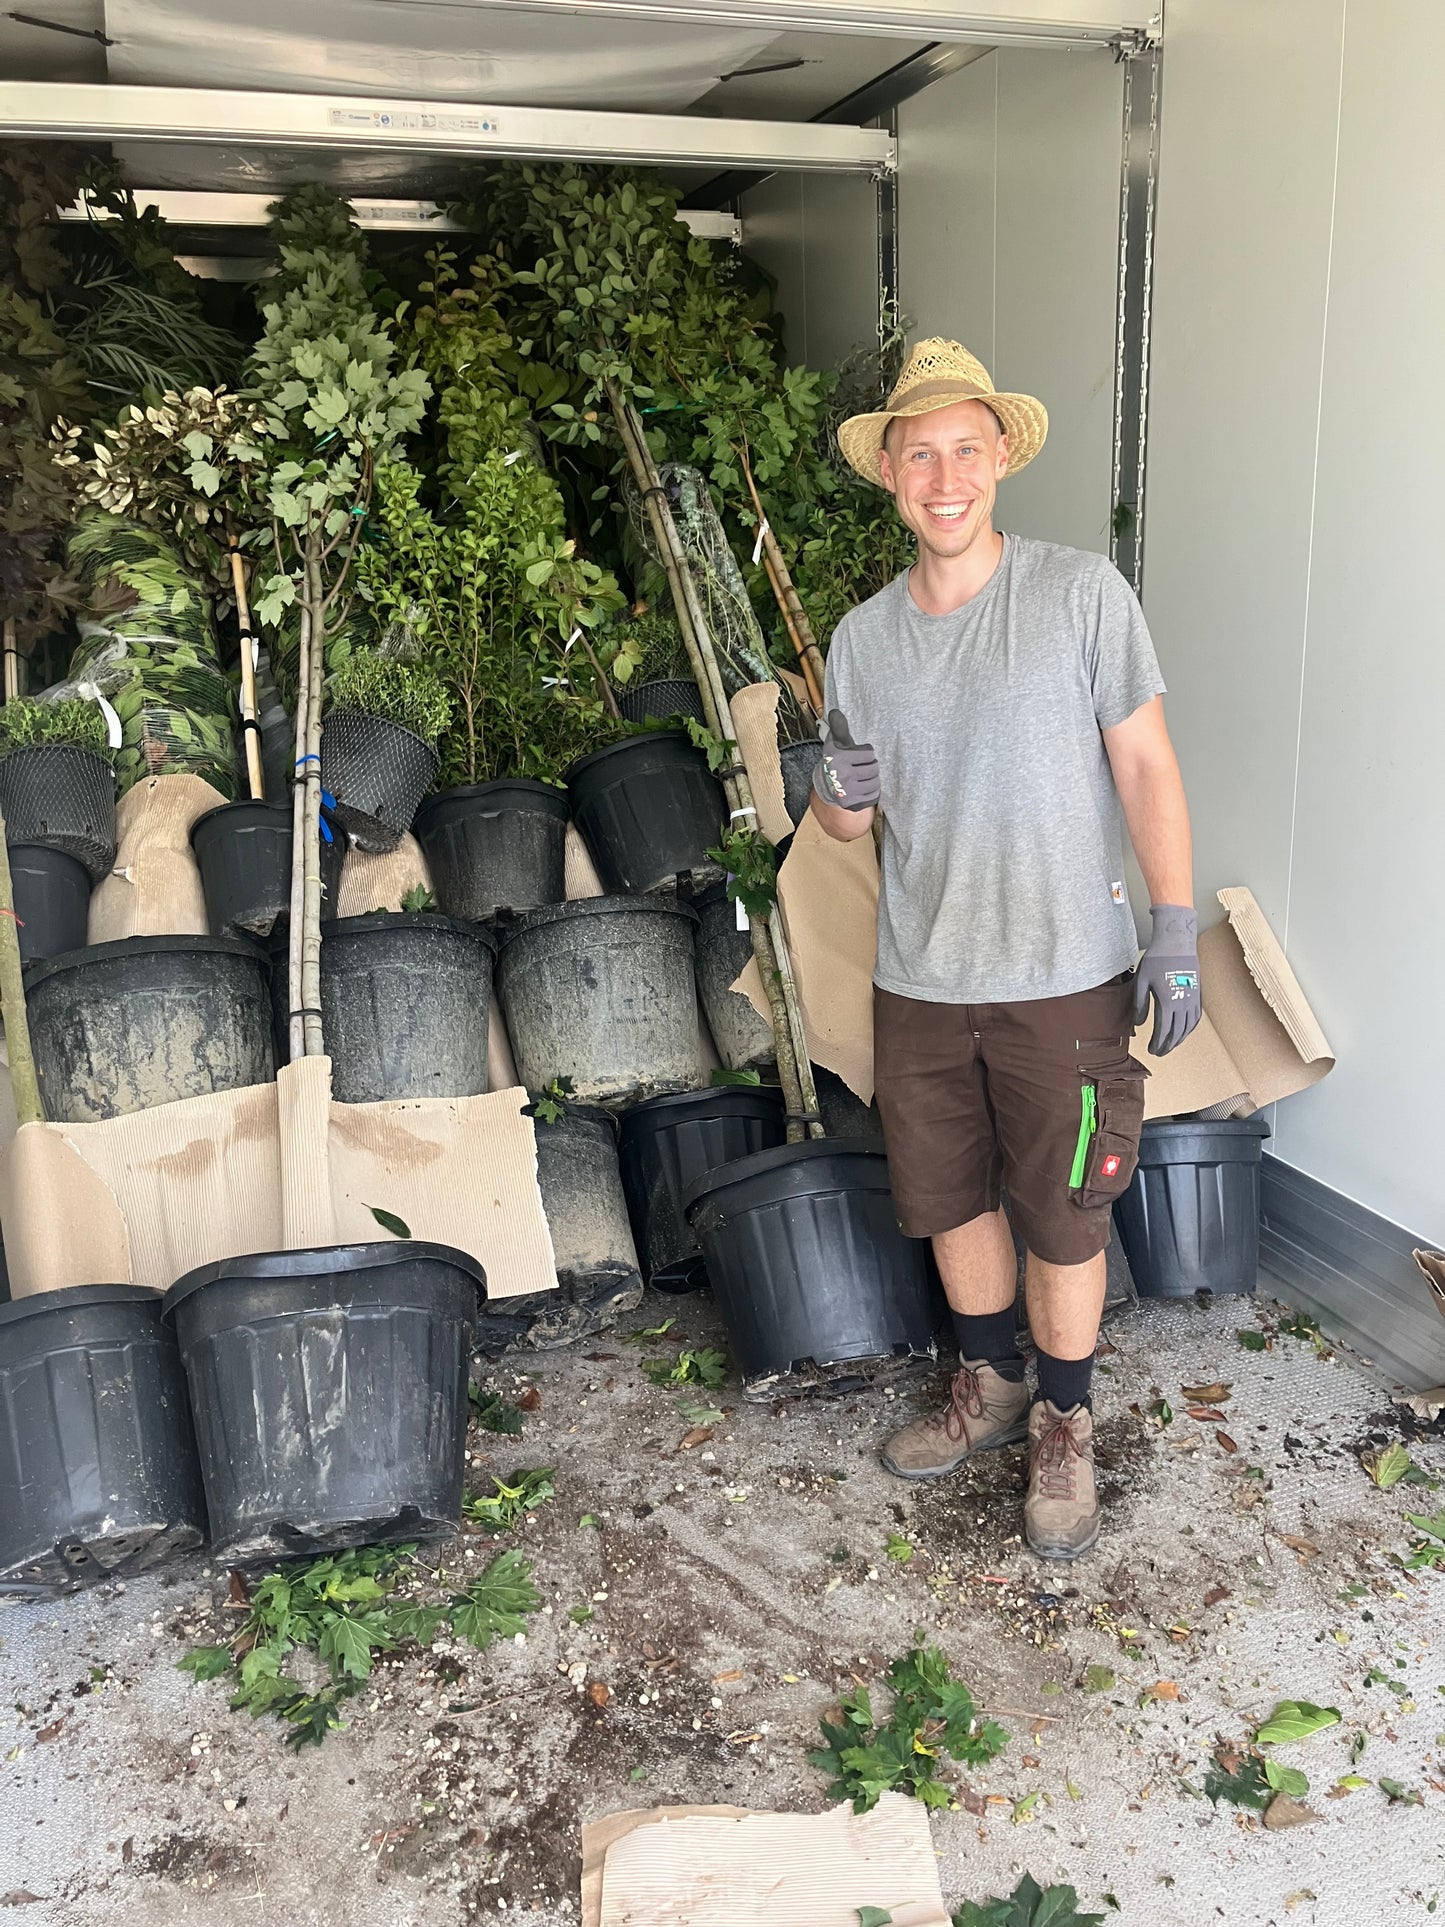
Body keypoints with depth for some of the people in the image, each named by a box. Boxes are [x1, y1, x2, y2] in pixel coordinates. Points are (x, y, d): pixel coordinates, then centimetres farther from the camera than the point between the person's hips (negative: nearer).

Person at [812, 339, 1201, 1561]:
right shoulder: (862, 637, 4)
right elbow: (844, 821, 10)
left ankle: (1066, 1430, 29)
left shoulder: (1080, 593, -7)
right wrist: (843, 788, -13)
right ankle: (991, 1387, 40)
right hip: (919, 980, 4)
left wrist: (1176, 931, -10)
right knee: (949, 1198, 16)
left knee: (1061, 1218, 6)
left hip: (1063, 978, -4)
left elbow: (1146, 768, -5)